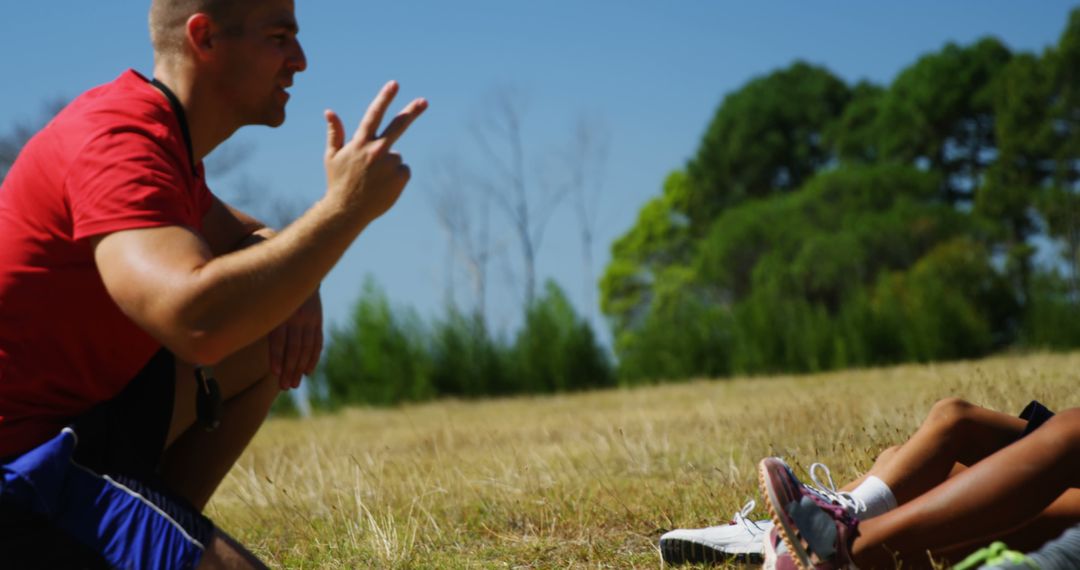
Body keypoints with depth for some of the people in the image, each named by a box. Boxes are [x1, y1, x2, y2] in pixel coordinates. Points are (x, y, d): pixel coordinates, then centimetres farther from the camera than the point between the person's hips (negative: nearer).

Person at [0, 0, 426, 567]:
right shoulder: (120, 137, -19)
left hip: (74, 423, 10)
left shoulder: (157, 131, 13)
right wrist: (346, 204, -26)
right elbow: (197, 319, -35)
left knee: (270, 342, 15)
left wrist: (298, 292, 2)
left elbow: (252, 240, 27)